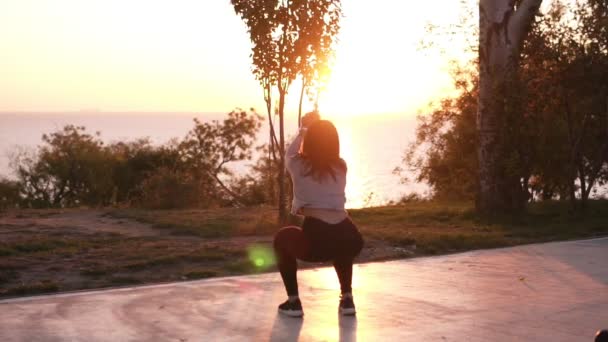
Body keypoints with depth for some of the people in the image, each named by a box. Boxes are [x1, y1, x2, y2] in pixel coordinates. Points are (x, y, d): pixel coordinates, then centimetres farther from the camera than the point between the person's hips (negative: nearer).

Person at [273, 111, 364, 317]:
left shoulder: (299, 165, 6)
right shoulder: (341, 166, 14)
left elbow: (289, 154, 33)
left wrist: (303, 130, 49)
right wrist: (318, 127, 53)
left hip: (316, 240, -3)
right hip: (351, 240, 4)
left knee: (283, 238, 29)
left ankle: (293, 302, 22)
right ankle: (347, 300, 29)